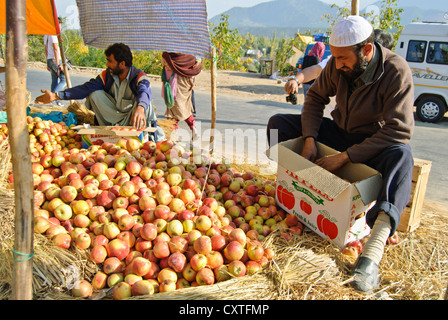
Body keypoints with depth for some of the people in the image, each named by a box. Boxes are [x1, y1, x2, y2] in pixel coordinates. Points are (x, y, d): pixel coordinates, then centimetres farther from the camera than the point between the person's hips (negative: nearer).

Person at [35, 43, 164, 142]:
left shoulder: (139, 77, -20)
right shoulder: (107, 75, -4)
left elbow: (144, 92, -42)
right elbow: (87, 87, -8)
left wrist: (140, 109, -67)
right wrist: (56, 96, -16)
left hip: (133, 119, -5)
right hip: (114, 119, 5)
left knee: (143, 103, -35)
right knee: (95, 94, -16)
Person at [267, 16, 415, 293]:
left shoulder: (396, 71, -24)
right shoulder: (339, 65, -10)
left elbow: (400, 130, -30)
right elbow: (316, 96, 4)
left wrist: (345, 157, -32)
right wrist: (309, 140, -11)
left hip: (376, 143, -5)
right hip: (340, 132, 5)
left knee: (402, 155, -42)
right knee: (279, 123, -4)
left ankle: (372, 254, -55)